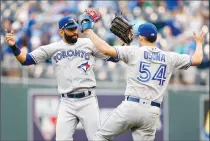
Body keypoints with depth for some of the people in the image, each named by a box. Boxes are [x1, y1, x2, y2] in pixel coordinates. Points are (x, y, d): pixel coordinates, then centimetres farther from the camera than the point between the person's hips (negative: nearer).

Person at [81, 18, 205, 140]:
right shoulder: (169, 57, 10)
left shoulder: (134, 52, 1)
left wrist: (88, 31, 5)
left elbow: (105, 49, -9)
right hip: (152, 112, 3)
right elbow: (197, 60, 15)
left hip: (131, 107, -3)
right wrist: (199, 43, 36)